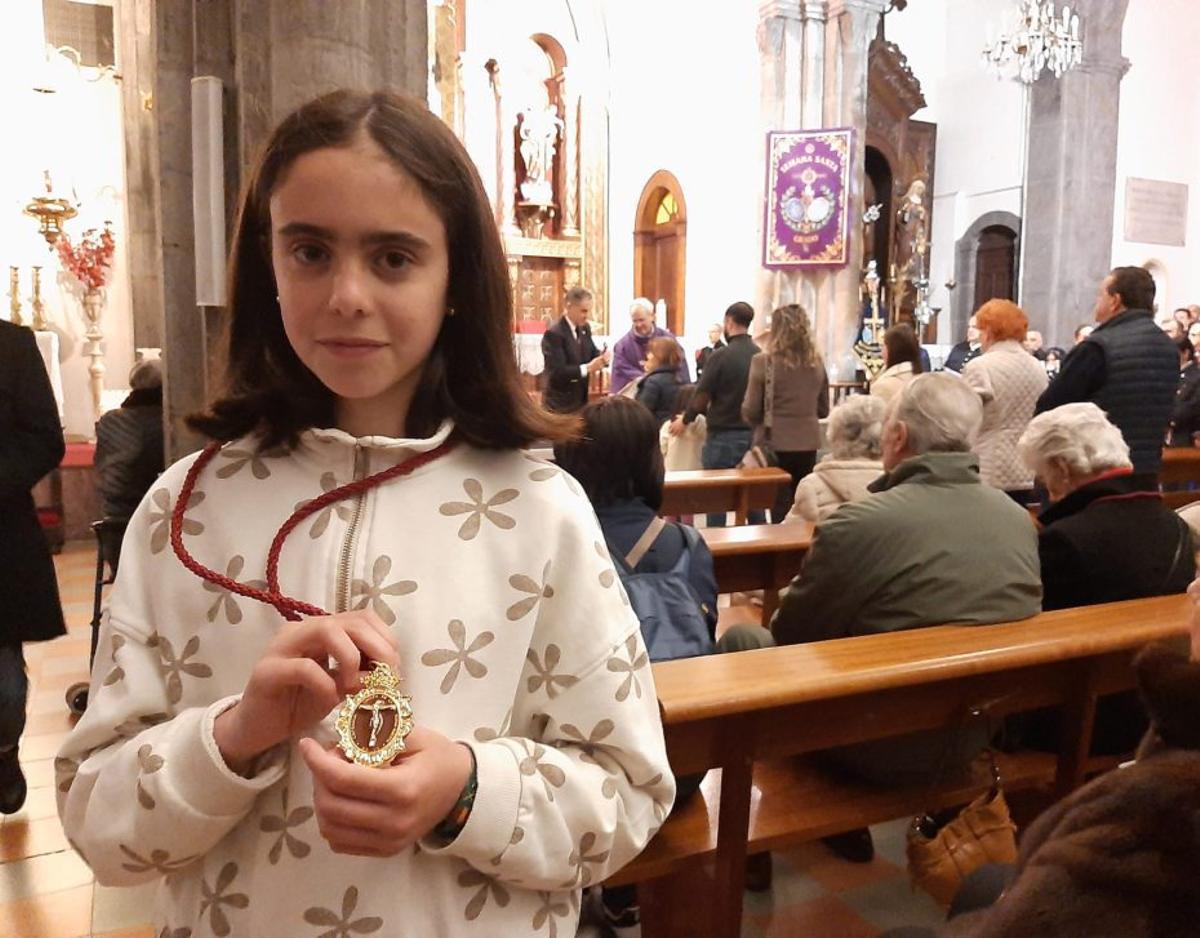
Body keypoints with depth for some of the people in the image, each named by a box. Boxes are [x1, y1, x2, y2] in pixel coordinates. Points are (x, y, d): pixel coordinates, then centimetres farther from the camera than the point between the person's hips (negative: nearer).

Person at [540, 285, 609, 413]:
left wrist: (602, 357, -12)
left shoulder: (585, 328, 8)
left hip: (581, 399, 9)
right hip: (560, 403, -8)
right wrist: (587, 368, -32)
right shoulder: (554, 334, -19)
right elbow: (557, 372, -25)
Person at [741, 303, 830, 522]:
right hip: (808, 443, 4)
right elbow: (823, 410, 12)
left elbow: (750, 412, -8)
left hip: (775, 444, -4)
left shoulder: (764, 361, -10)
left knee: (781, 511, 3)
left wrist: (761, 423, 13)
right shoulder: (816, 362, 3)